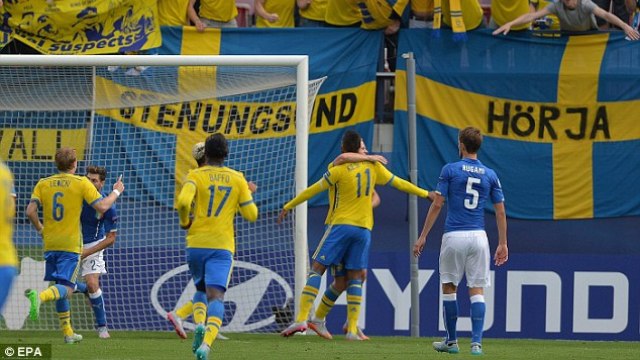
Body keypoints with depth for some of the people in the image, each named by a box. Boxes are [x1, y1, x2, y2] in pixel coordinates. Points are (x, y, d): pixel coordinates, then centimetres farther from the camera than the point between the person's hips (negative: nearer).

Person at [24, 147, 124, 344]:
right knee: (66, 288, -8)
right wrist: (116, 192, 9)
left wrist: (41, 230, 14)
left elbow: (31, 211, -3)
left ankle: (68, 332, 21)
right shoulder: (81, 183, -6)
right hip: (71, 244, -5)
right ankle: (39, 297, -39)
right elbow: (102, 206, -9)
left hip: (50, 244, 5)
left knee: (60, 287, 16)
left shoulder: (43, 184, 4)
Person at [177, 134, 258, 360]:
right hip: (223, 246, -1)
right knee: (216, 295, -10)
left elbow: (183, 202, -17)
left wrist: (185, 222, 3)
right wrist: (248, 193, 26)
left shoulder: (195, 176, 0)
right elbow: (251, 214, 7)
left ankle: (199, 324, -5)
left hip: (196, 243, 1)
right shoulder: (237, 179, 5)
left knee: (201, 289, 24)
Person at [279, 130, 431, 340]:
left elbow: (312, 190, 1)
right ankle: (352, 329, 1)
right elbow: (400, 184, 13)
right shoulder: (373, 167, 5)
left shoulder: (339, 170, -5)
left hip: (341, 226, -3)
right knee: (355, 278, 7)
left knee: (317, 269, 0)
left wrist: (288, 207, 11)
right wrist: (427, 194, 26)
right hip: (364, 228, 3)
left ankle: (302, 319, -11)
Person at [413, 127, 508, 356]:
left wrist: (423, 236, -1)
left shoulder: (450, 170, -2)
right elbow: (500, 212, 6)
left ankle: (451, 341, 16)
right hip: (478, 237, 2)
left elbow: (437, 204, -5)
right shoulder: (490, 175, 7)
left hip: (454, 236, -2)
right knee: (477, 291, 2)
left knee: (449, 288, 11)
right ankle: (476, 342, -9)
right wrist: (503, 244, 12)